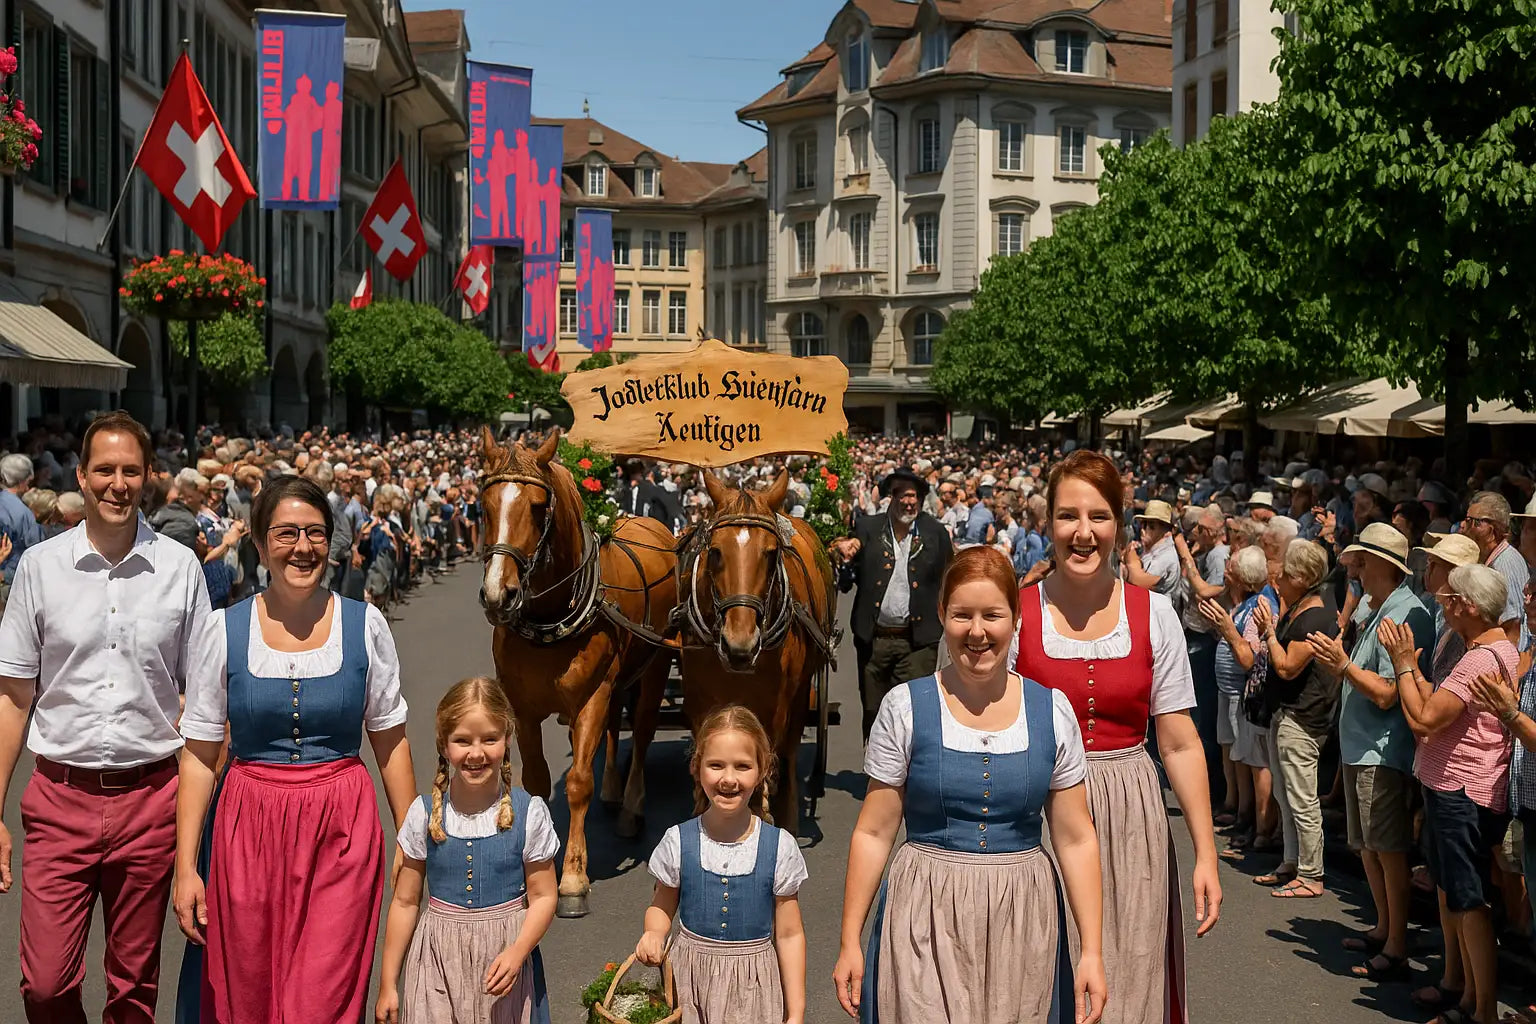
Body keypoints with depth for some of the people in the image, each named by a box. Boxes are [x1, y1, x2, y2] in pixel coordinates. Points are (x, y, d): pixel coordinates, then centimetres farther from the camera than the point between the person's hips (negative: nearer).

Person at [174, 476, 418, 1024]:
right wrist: (185, 865, -2)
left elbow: (390, 740, 5)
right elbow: (200, 754, 1)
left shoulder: (365, 625, -1)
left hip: (342, 832, -1)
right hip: (250, 829, 1)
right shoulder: (225, 629, -2)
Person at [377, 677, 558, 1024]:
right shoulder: (424, 814, -4)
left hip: (504, 957, -1)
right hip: (439, 960, 1)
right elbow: (405, 902, 2)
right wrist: (388, 984, 5)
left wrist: (517, 953, -19)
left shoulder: (528, 813, -7)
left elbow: (543, 896, -3)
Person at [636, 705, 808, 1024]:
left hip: (753, 987, -1)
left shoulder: (780, 847, -10)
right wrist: (653, 935, -14)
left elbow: (789, 935, -3)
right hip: (691, 983, 1)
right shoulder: (678, 842, -7)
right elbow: (662, 906, 8)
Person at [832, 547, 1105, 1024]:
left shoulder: (1052, 711, 0)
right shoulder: (905, 708, -5)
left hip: (1021, 920, 2)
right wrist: (850, 942, -3)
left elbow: (1076, 839, 2)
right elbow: (873, 833, -2)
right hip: (927, 918, -2)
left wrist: (1092, 950, -1)